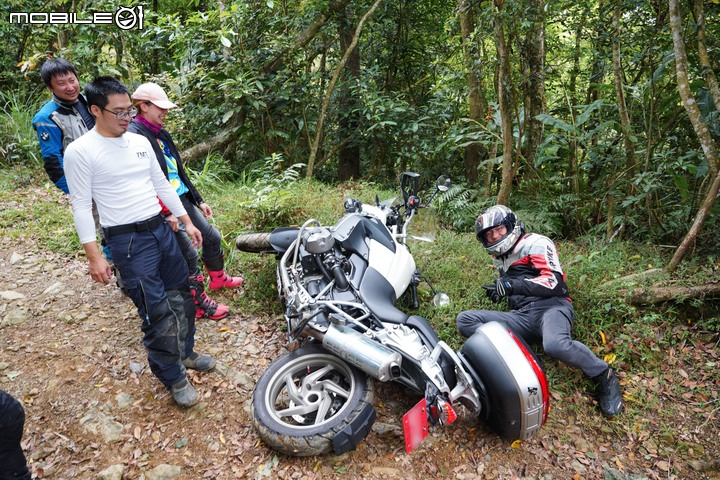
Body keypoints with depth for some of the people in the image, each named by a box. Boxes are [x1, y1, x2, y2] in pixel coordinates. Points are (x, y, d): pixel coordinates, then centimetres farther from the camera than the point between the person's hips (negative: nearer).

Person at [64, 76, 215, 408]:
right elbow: (81, 206, -9)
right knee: (158, 312, -5)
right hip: (128, 241, -7)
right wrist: (93, 255, -13)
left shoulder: (141, 142, 9)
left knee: (182, 296, 16)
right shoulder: (79, 151, -9)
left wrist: (187, 222, 15)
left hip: (162, 229, 7)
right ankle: (173, 377, 15)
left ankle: (185, 352, 37)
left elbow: (163, 186, 16)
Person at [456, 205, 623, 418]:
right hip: (522, 316, 6)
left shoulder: (535, 243, 2)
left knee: (555, 345, -41)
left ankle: (603, 376, -11)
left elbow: (555, 283, -11)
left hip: (551, 306, -6)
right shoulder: (499, 258, 26)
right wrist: (498, 290, 16)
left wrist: (513, 284, -20)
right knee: (465, 320, -14)